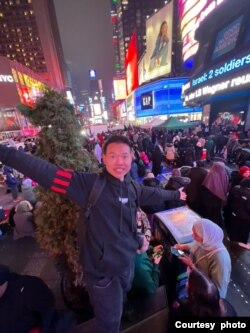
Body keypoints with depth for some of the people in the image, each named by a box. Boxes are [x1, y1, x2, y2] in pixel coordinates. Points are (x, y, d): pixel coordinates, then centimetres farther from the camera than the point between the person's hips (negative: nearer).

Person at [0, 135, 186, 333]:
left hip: (128, 261, 6)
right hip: (103, 269, -6)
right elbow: (46, 172, -30)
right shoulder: (89, 184, -25)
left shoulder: (133, 188, -6)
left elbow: (152, 194, 12)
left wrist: (175, 194, 26)